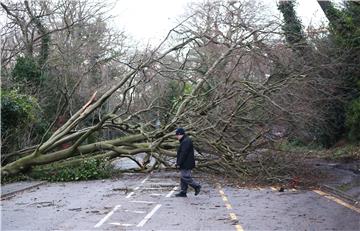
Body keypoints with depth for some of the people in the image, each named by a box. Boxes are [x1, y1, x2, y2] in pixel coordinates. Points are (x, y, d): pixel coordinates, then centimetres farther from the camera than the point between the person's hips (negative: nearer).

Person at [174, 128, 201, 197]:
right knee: (182, 178, 11)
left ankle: (196, 186, 2)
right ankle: (183, 192, 14)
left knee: (185, 177, -9)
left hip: (186, 164, -11)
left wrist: (179, 163, -20)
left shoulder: (186, 141, -18)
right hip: (185, 164, 11)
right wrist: (179, 163, 21)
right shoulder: (185, 141, 18)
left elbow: (183, 154, -23)